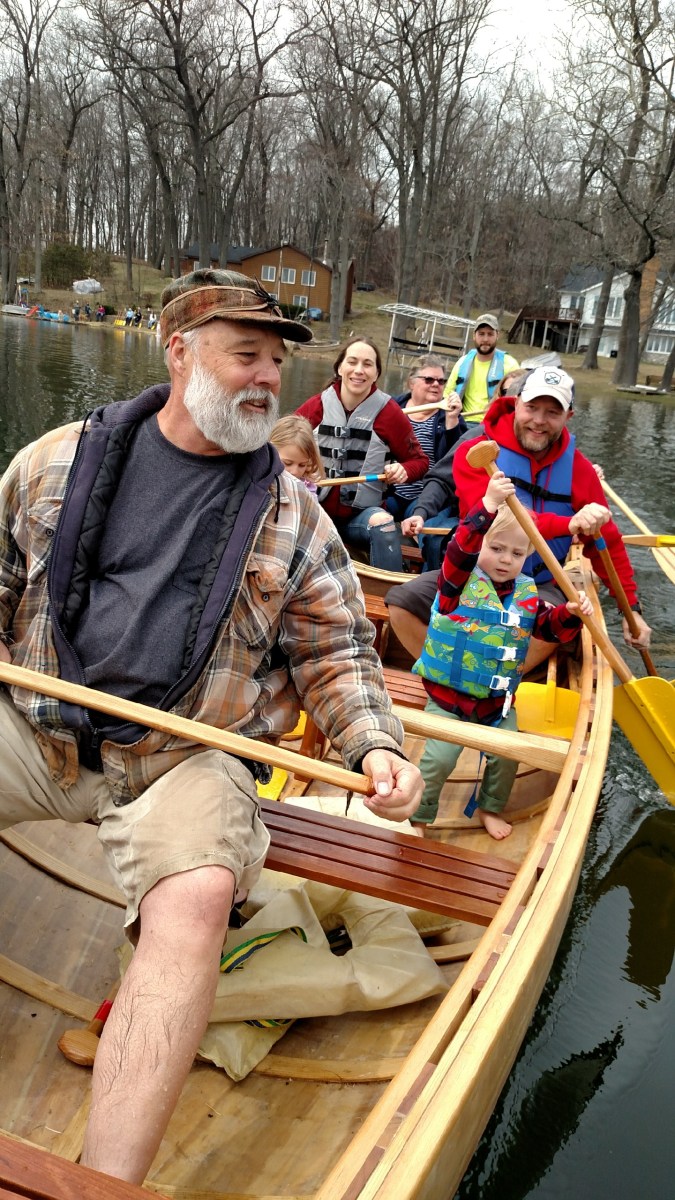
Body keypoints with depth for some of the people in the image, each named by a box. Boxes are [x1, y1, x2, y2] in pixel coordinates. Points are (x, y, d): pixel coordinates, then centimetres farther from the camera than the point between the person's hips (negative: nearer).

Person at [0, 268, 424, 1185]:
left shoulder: (292, 514, 5)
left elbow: (336, 654, 8)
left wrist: (375, 745, -9)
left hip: (184, 761, -2)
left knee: (195, 900, -31)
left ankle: (110, 1183, -22)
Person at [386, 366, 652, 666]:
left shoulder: (579, 469, -1)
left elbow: (607, 543, 6)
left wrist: (631, 608, 2)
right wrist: (568, 524, -38)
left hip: (539, 586, 1)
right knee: (403, 600, -22)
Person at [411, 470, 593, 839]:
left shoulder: (526, 594, 3)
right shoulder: (460, 581, -14)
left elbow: (551, 627, 7)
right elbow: (459, 550, -34)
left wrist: (571, 613, -17)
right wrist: (488, 506, -47)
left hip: (498, 700, 5)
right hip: (448, 696, -5)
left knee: (506, 756, 6)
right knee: (439, 758, -9)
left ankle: (490, 808, 33)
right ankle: (418, 818, 12)